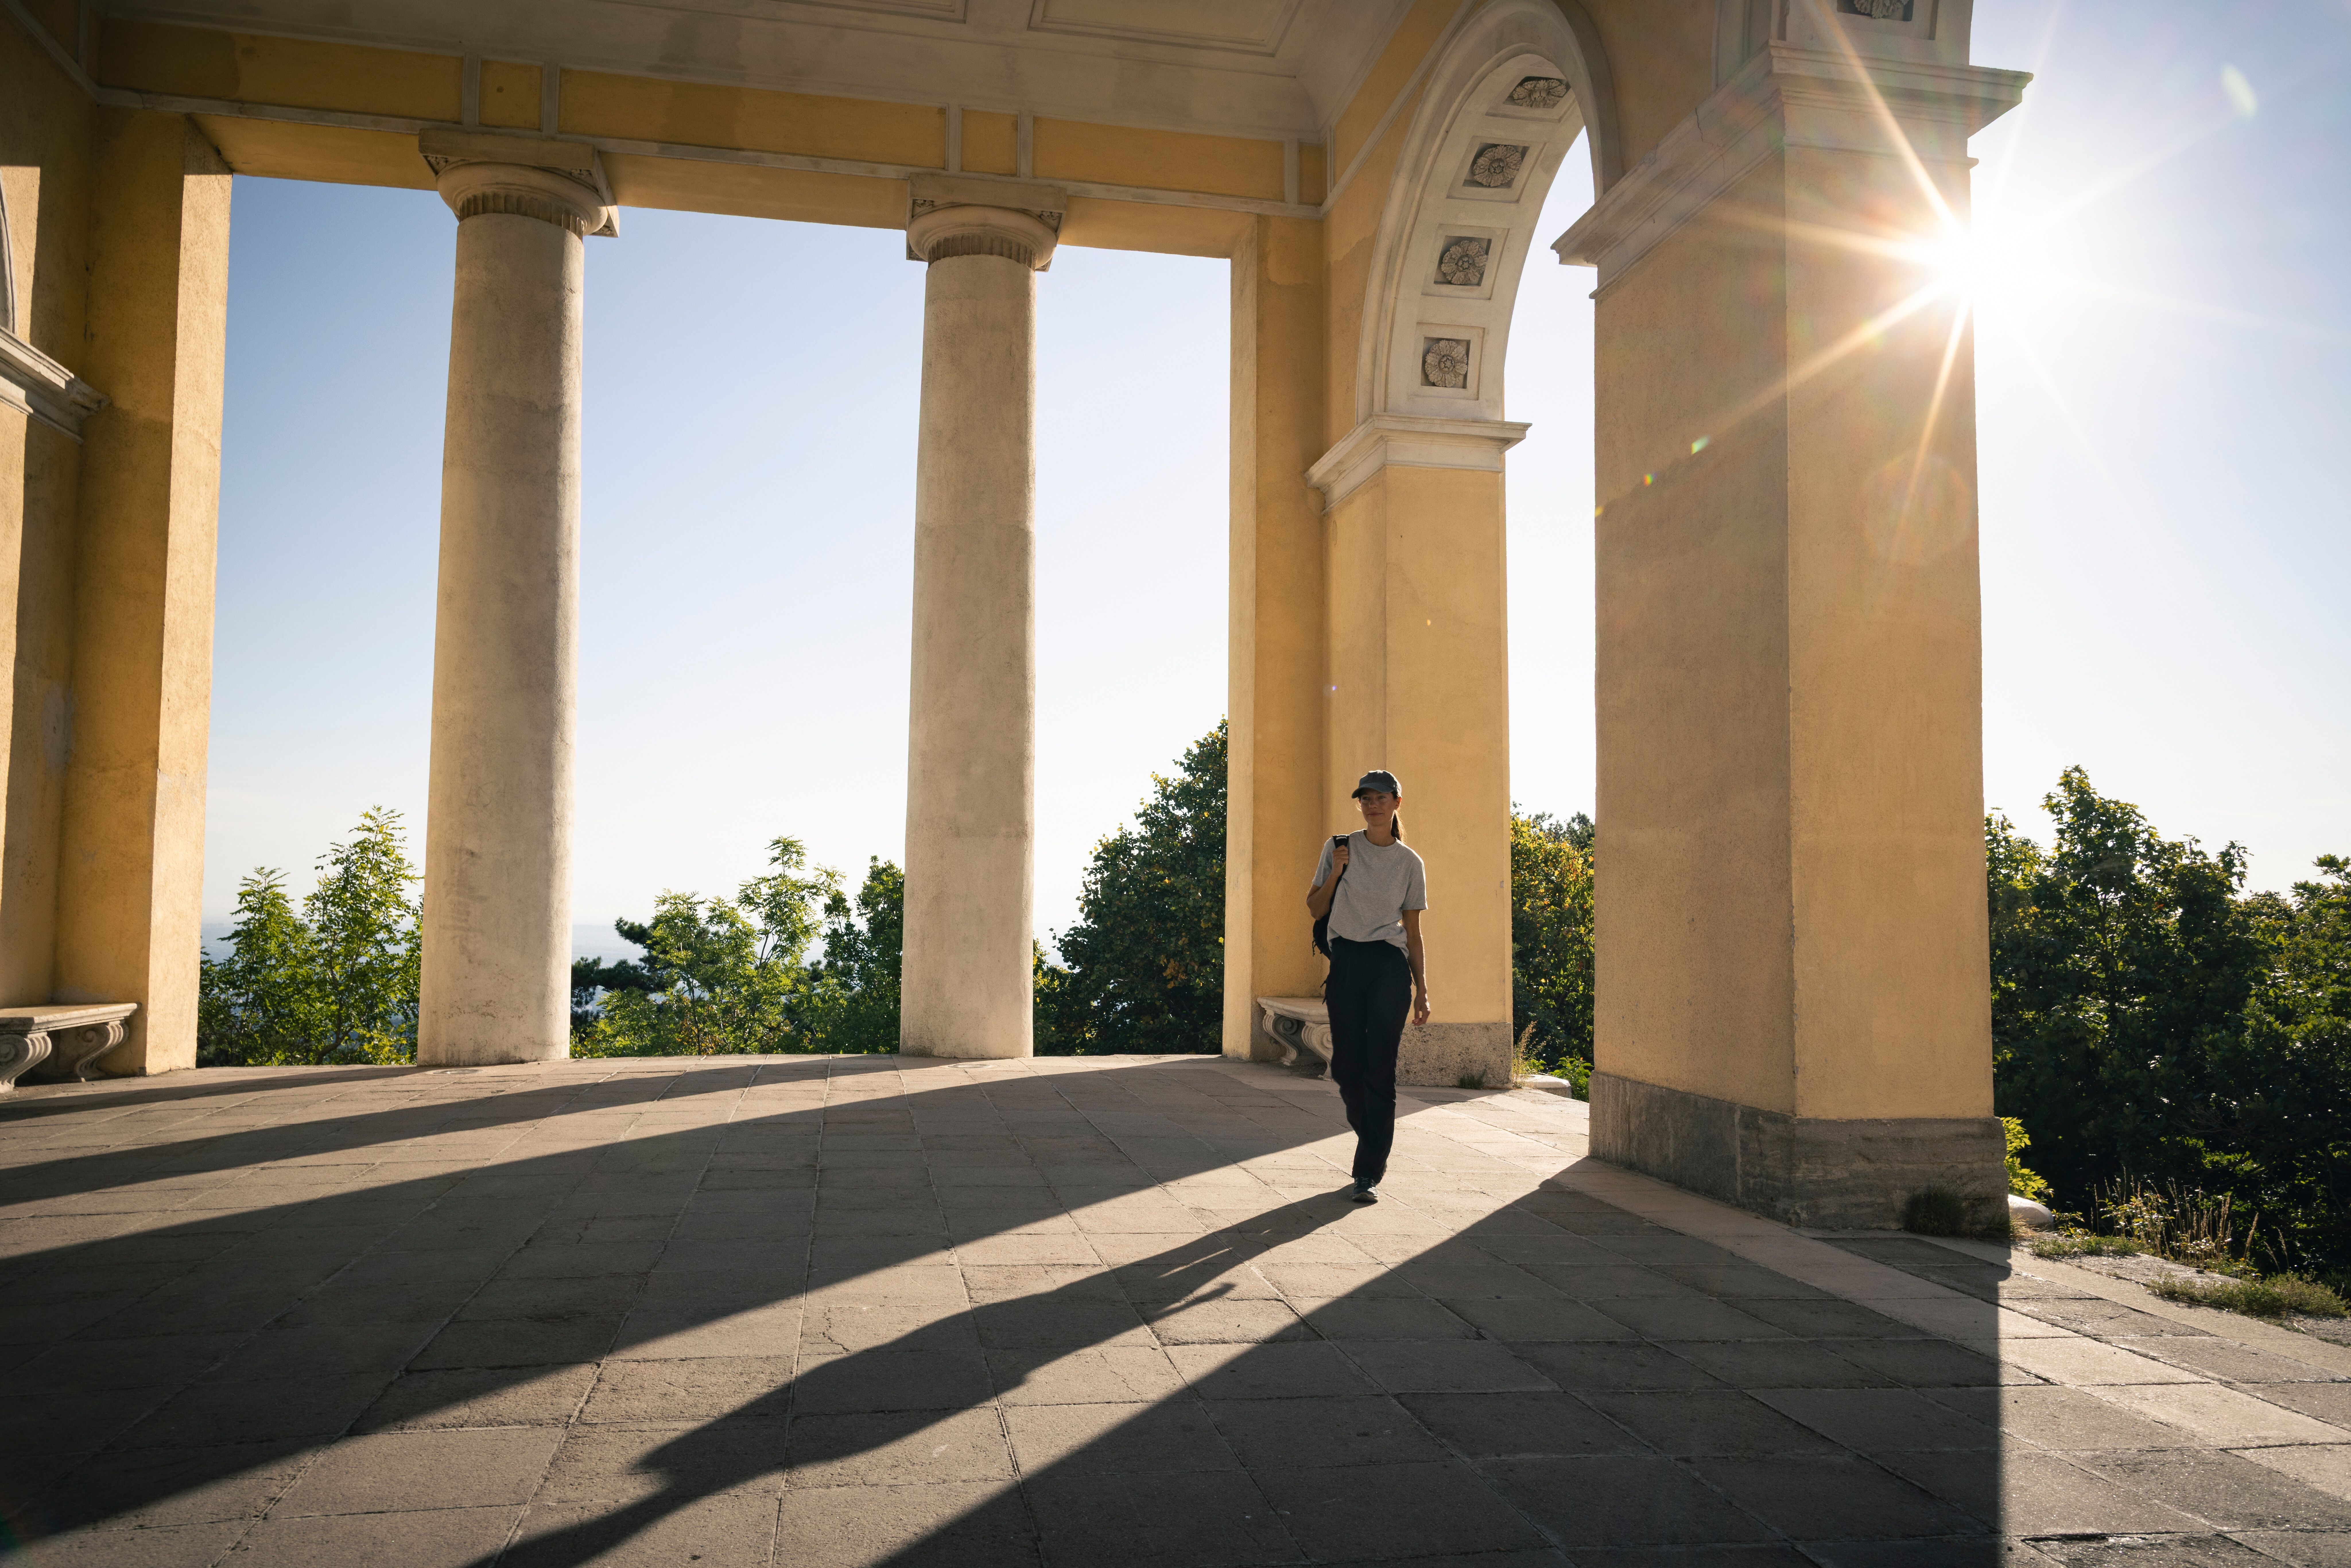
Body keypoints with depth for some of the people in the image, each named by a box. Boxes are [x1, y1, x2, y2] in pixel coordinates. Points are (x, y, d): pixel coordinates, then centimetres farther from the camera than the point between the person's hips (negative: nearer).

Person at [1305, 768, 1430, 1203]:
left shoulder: (1410, 863, 6)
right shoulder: (1339, 848, 6)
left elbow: (1413, 931, 8)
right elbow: (1315, 910, 9)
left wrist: (1422, 990, 5)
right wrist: (1335, 873, -7)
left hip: (1390, 966, -1)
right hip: (1346, 961, 1)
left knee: (1379, 1070, -5)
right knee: (1346, 1066, 3)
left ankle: (1369, 1174, 1)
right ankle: (1374, 1144, 30)